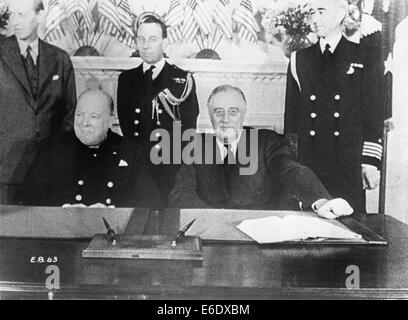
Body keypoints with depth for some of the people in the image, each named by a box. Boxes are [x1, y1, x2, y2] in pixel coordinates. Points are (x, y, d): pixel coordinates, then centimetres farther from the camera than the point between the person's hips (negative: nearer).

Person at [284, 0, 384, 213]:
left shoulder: (366, 58, 6)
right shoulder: (299, 60, 11)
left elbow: (374, 114, 2)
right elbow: (290, 114, 10)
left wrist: (371, 161, -4)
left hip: (349, 166, -1)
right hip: (306, 164, 2)